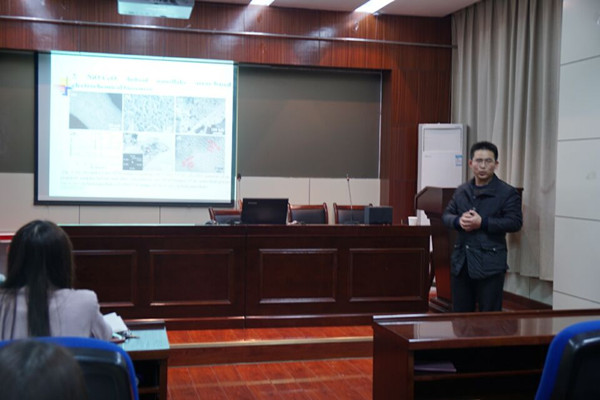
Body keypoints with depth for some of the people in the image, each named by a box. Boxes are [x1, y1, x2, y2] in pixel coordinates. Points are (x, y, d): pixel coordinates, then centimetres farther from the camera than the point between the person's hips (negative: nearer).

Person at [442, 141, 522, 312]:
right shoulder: (461, 191, 12)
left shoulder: (508, 193, -4)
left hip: (490, 265, -5)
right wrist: (458, 221, -11)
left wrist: (482, 223, -19)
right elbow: (446, 215, 12)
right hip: (461, 262, 5)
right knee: (460, 313, 13)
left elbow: (515, 222, -12)